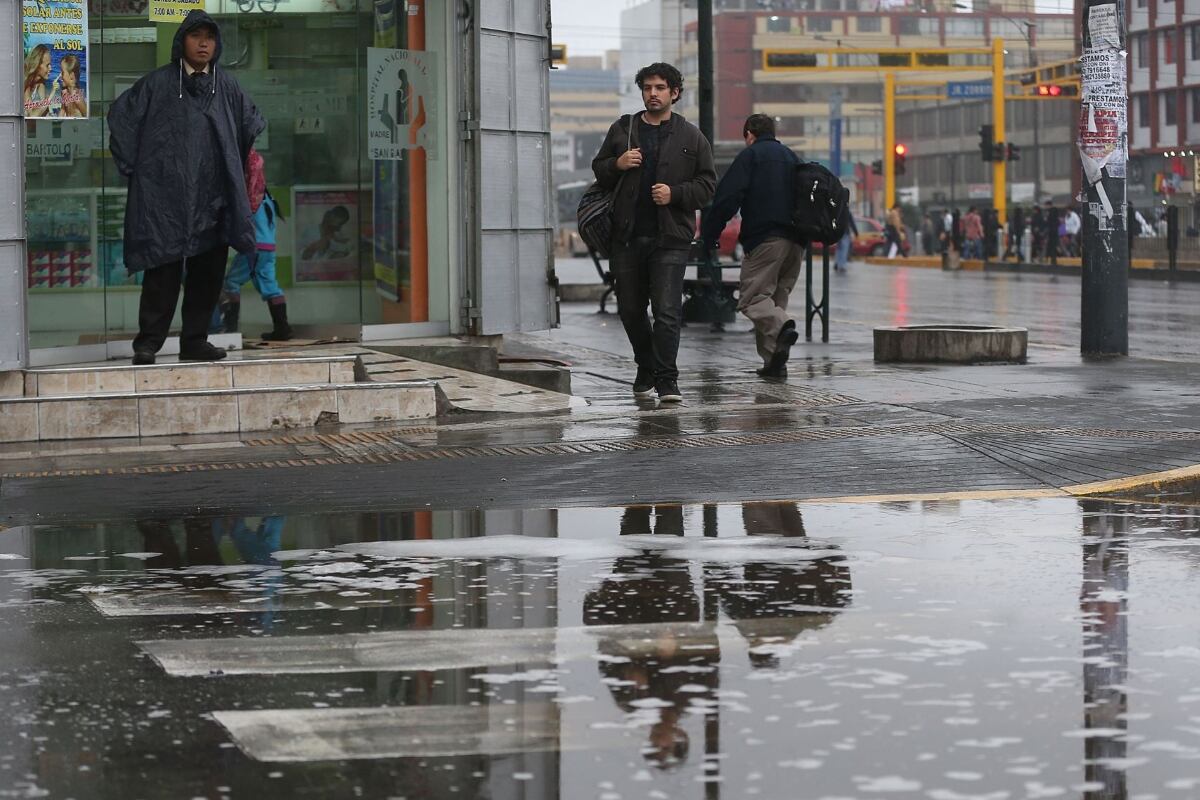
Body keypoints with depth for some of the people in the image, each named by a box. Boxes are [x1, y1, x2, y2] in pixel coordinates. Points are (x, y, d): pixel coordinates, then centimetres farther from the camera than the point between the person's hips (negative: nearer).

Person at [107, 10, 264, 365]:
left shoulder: (226, 86, 12)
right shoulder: (157, 84, 1)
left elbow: (252, 123, 25)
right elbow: (121, 116, 4)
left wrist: (239, 167, 21)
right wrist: (132, 165, 2)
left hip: (212, 200, 4)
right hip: (165, 197, -4)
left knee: (208, 273, 4)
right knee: (163, 272, -7)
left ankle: (195, 341, 13)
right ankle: (148, 342, -3)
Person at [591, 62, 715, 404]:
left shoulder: (691, 137, 5)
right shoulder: (622, 130, 11)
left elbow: (707, 184, 5)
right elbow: (598, 171, 17)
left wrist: (675, 193, -11)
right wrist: (617, 164, -5)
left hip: (670, 238, -3)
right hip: (628, 237, 3)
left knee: (667, 311, -12)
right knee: (630, 310, 11)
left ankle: (666, 380, -11)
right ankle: (646, 368, 30)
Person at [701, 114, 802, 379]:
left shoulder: (750, 155, 1)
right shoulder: (792, 157, 22)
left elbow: (727, 198, -9)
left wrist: (709, 235, -5)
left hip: (763, 239, -6)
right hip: (795, 242, 6)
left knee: (752, 298, -5)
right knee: (777, 296, 14)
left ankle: (782, 327, -34)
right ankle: (774, 362, 6)